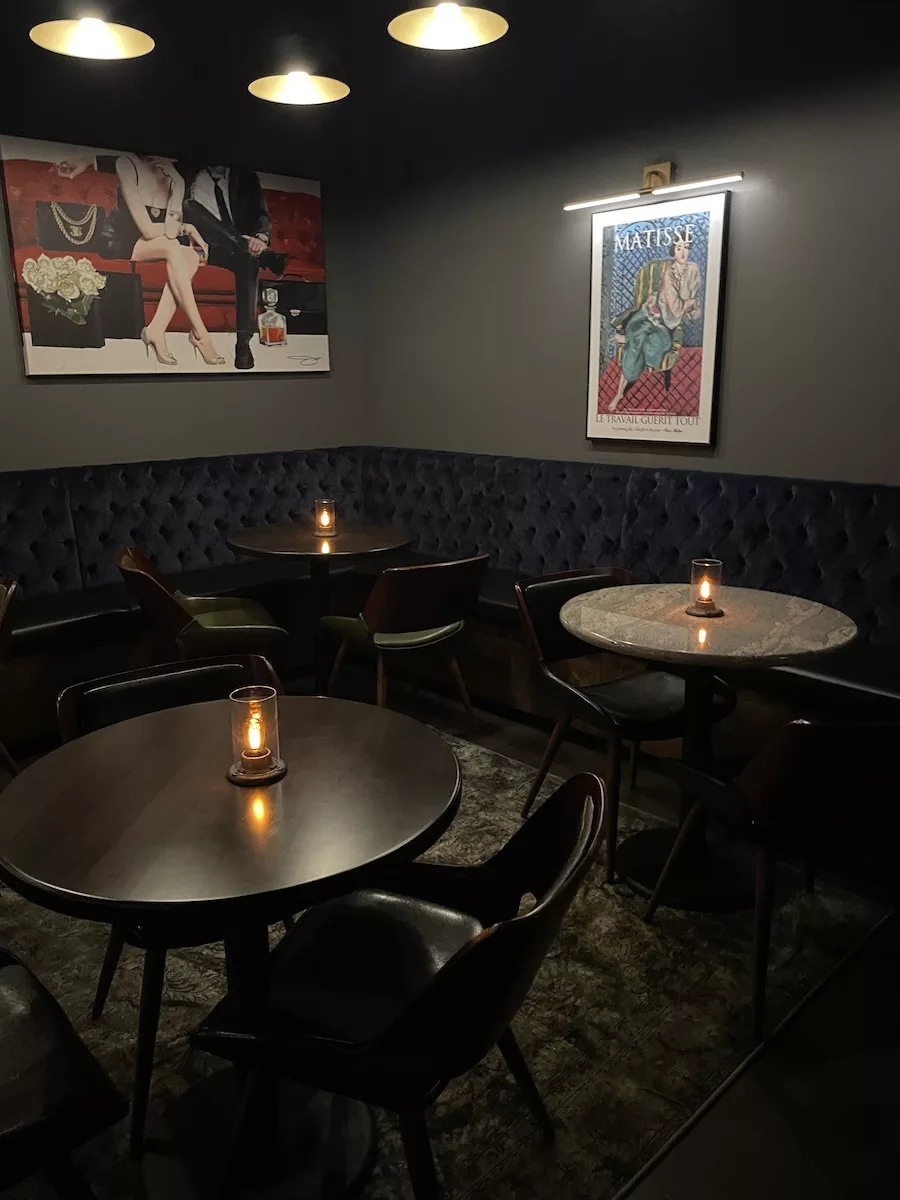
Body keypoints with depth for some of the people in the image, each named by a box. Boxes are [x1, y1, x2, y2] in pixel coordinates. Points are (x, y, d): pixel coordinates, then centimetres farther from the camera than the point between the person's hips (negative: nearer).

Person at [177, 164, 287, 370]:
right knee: (190, 207, -28)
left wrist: (261, 237, -22)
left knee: (248, 258, -34)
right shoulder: (188, 172, 12)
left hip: (232, 248, 0)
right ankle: (263, 254, -32)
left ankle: (244, 341, -39)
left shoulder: (246, 178, 12)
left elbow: (262, 216, 1)